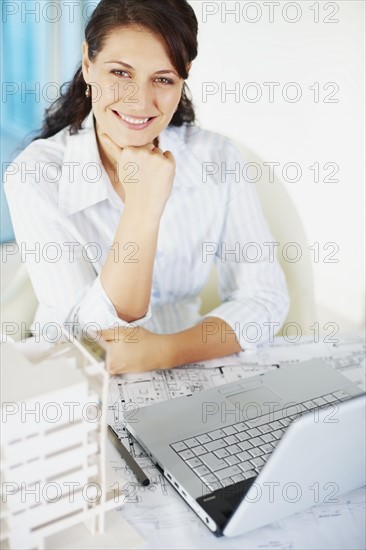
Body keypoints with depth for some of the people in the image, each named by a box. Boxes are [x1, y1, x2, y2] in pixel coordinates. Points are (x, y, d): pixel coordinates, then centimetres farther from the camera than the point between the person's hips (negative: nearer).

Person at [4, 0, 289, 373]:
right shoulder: (35, 174, -14)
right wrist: (142, 208, -29)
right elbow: (101, 332, -18)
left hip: (181, 373, 3)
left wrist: (165, 350, -25)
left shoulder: (216, 158, -8)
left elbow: (265, 298, -10)